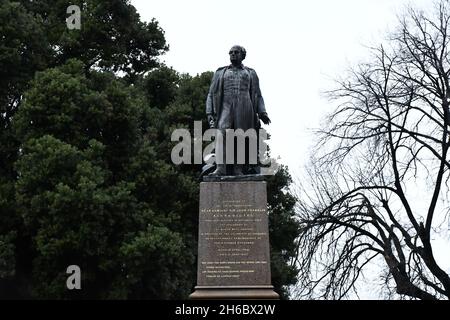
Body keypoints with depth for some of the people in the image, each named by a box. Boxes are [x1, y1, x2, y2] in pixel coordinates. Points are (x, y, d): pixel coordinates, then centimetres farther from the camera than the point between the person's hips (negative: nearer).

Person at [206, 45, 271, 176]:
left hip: (244, 107, 0)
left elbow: (257, 96, 17)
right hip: (226, 106, 0)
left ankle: (238, 169, -11)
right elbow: (212, 94, 18)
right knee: (221, 134, -20)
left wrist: (262, 113, 1)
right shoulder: (220, 73, 23)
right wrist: (209, 112, 4)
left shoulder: (250, 73, 22)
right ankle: (220, 168, -30)